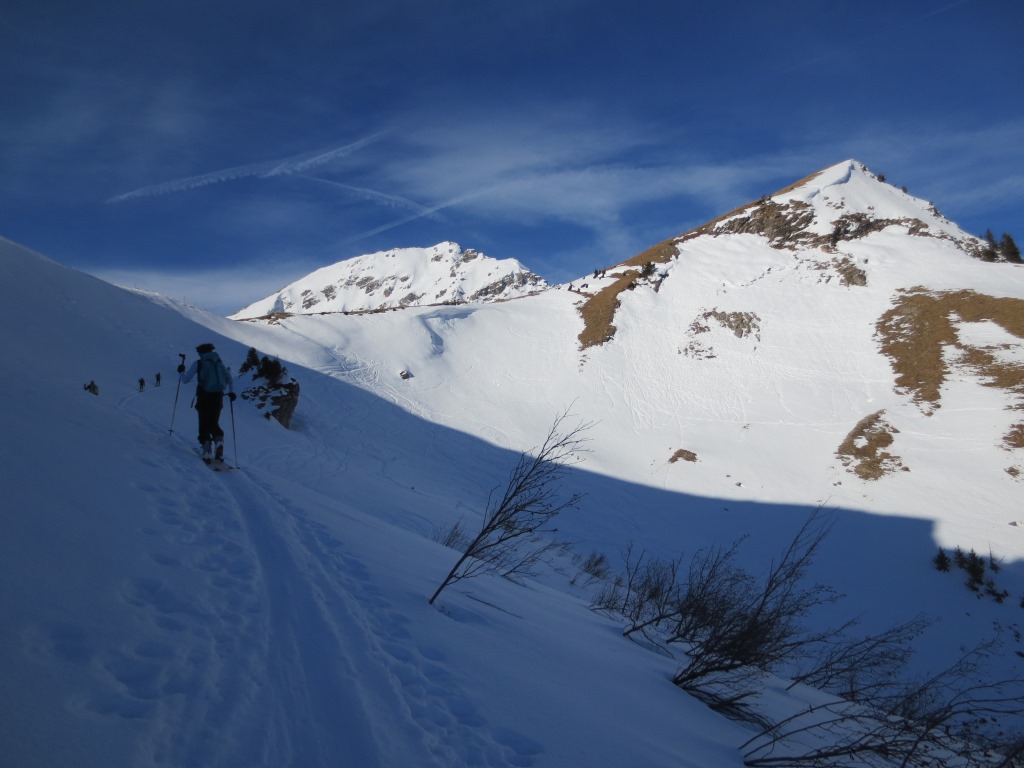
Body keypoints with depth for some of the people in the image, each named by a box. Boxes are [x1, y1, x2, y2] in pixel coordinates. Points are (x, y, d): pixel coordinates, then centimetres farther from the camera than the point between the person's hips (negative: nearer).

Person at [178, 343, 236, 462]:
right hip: (218, 397, 3)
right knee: (214, 424, 16)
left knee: (204, 425, 4)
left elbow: (186, 380, 3)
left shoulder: (198, 363, 1)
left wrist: (182, 371, 23)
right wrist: (231, 391, 18)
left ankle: (207, 452, -9)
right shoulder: (219, 362, 10)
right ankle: (219, 450, -2)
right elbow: (229, 378, 8)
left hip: (204, 397, -3)